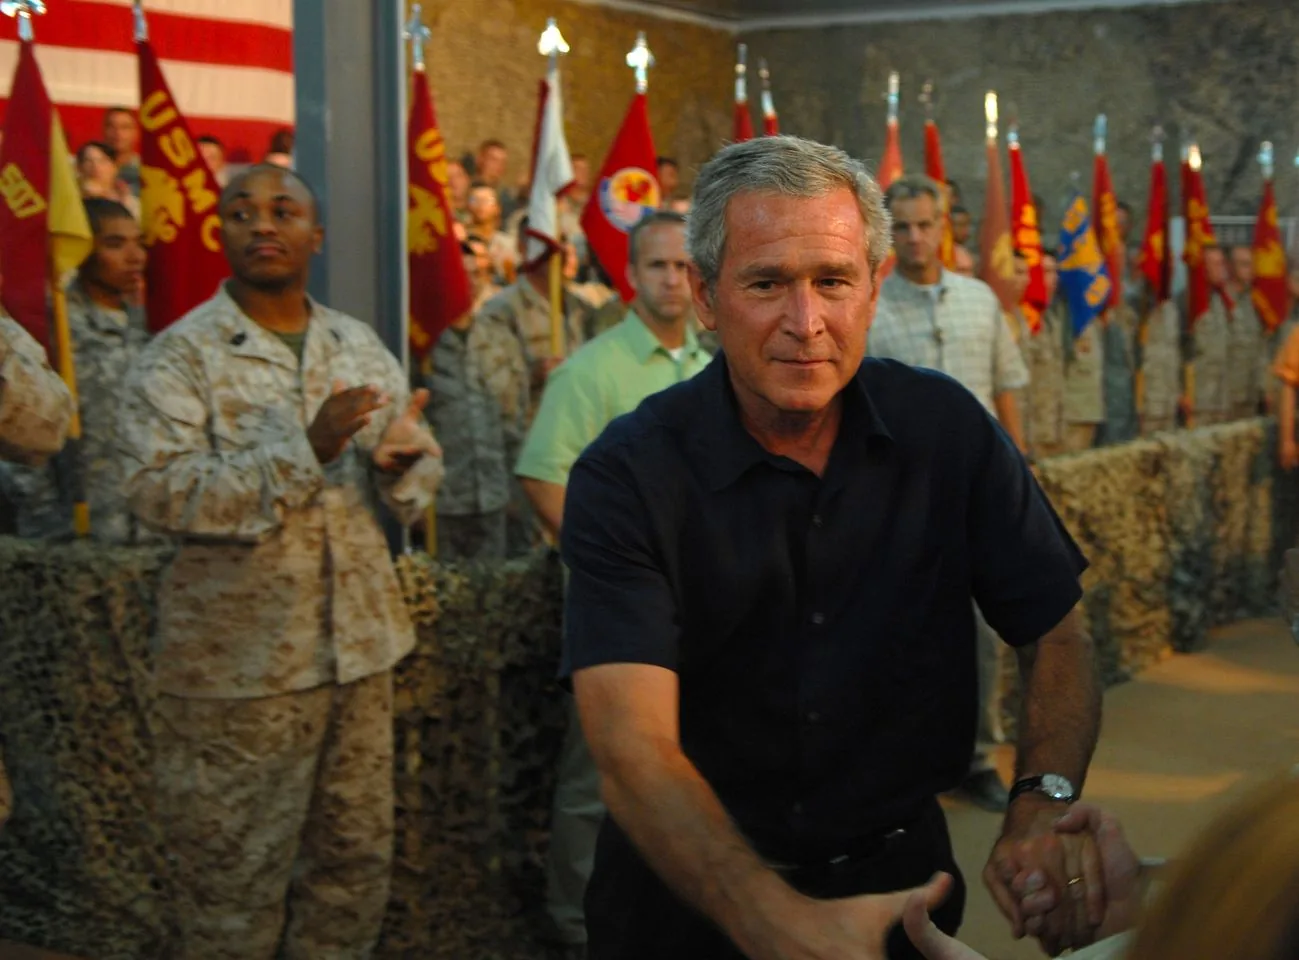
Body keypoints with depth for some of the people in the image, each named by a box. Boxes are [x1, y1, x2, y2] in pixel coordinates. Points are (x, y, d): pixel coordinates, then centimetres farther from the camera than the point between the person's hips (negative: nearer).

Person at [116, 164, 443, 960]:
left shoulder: (361, 347, 10)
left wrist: (404, 460, -15)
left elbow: (421, 478, 10)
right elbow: (160, 489, -19)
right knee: (236, 880, 4)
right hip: (238, 656, -5)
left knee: (357, 860, 14)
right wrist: (305, 450, -27)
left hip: (359, 644, 5)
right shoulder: (181, 355, -6)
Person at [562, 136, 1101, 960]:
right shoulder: (627, 478, -19)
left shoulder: (947, 428, -9)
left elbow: (1057, 637, -4)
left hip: (896, 878, 2)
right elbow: (634, 749, -29)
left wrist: (1044, 806, -24)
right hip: (696, 891, -2)